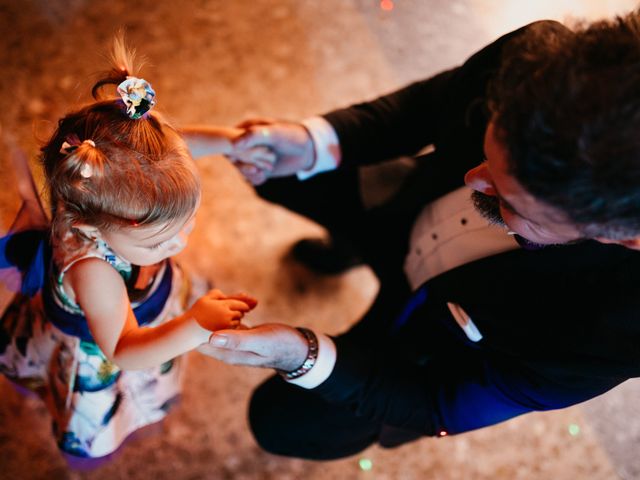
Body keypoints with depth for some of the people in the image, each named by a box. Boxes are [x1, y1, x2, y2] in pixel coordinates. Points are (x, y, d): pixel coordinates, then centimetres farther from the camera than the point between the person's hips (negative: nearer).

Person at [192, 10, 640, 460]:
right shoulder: (537, 57, -36)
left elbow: (444, 405, -25)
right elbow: (430, 103, -12)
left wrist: (301, 356, -40)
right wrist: (316, 143, -29)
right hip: (404, 215, 4)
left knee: (283, 422, 6)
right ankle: (355, 242, 41)